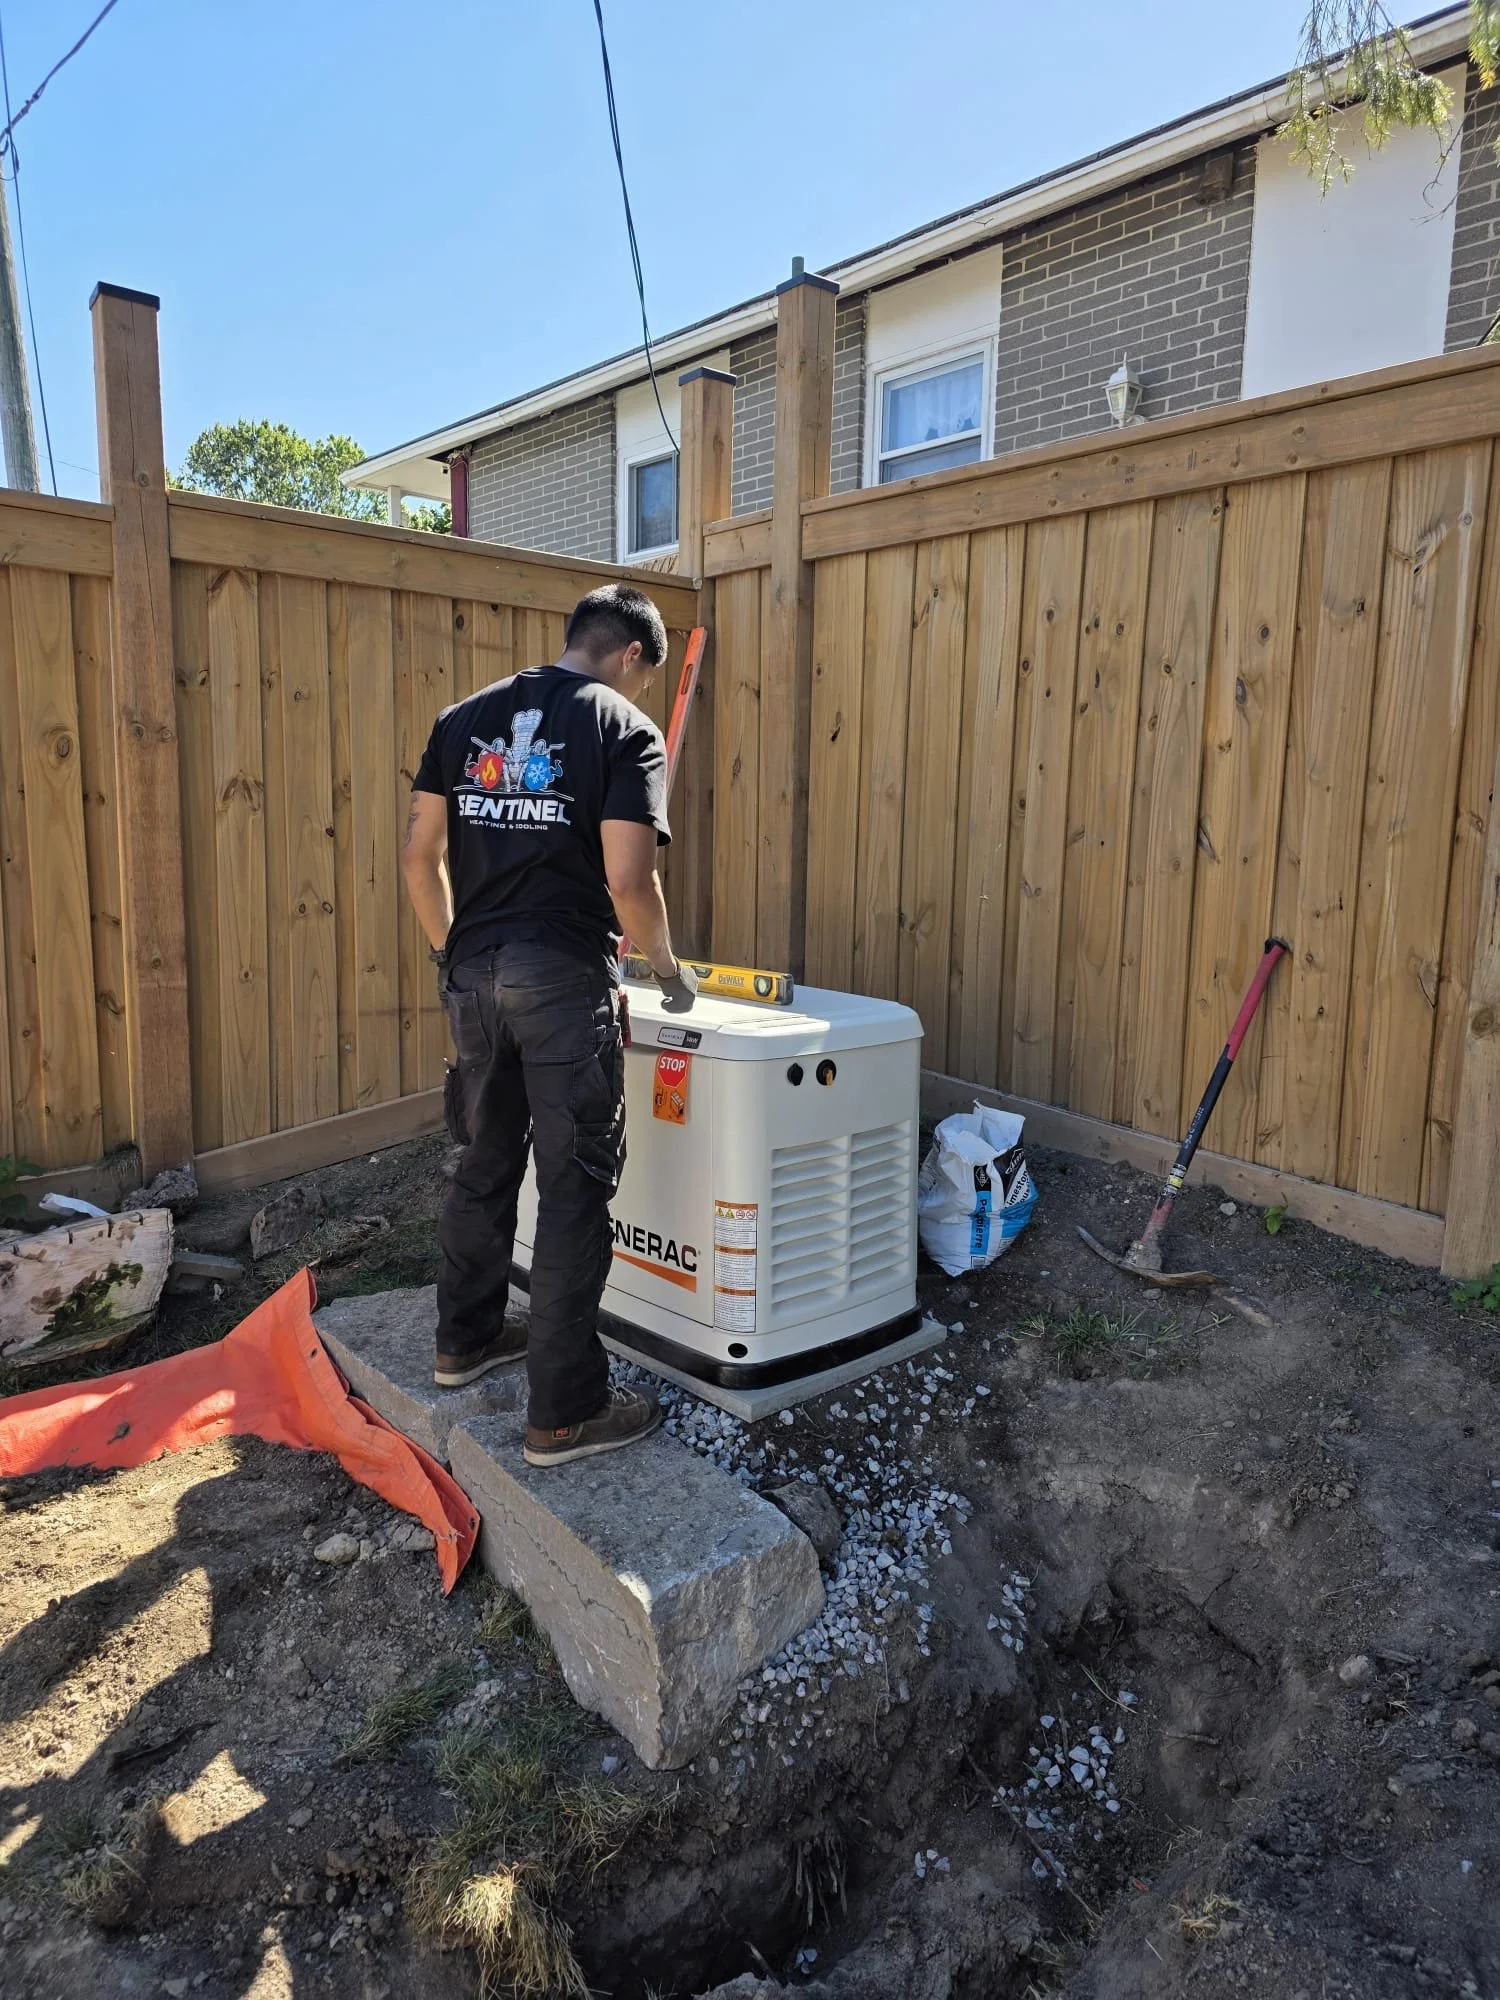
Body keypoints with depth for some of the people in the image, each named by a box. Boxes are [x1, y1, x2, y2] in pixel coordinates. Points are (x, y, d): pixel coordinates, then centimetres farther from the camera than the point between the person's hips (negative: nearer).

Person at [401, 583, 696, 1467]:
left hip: (474, 972, 6)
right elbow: (628, 880, -13)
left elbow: (421, 856, 9)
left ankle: (467, 1340, 36)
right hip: (564, 979, -6)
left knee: (486, 1161, 20)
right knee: (575, 1186, 1)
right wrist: (666, 963, 3)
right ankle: (565, 1411, 8)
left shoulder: (465, 718, 12)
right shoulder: (625, 729, -4)